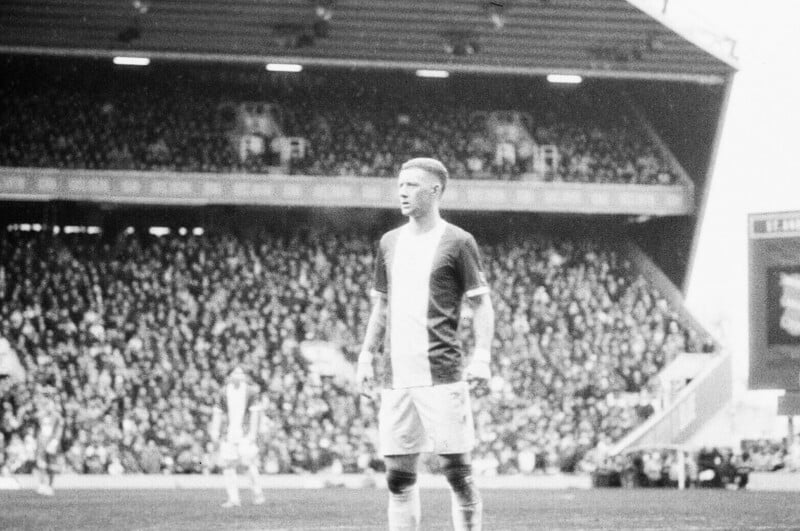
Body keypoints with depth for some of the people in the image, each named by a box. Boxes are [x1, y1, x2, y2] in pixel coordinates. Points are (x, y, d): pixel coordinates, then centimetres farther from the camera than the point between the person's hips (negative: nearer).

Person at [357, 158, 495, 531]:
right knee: (398, 476, 4)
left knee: (456, 469, -6)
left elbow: (481, 304, -1)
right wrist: (367, 355, 14)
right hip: (396, 377, 5)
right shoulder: (390, 242, 15)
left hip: (442, 374, -5)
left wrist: (482, 355, -13)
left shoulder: (457, 242, -1)